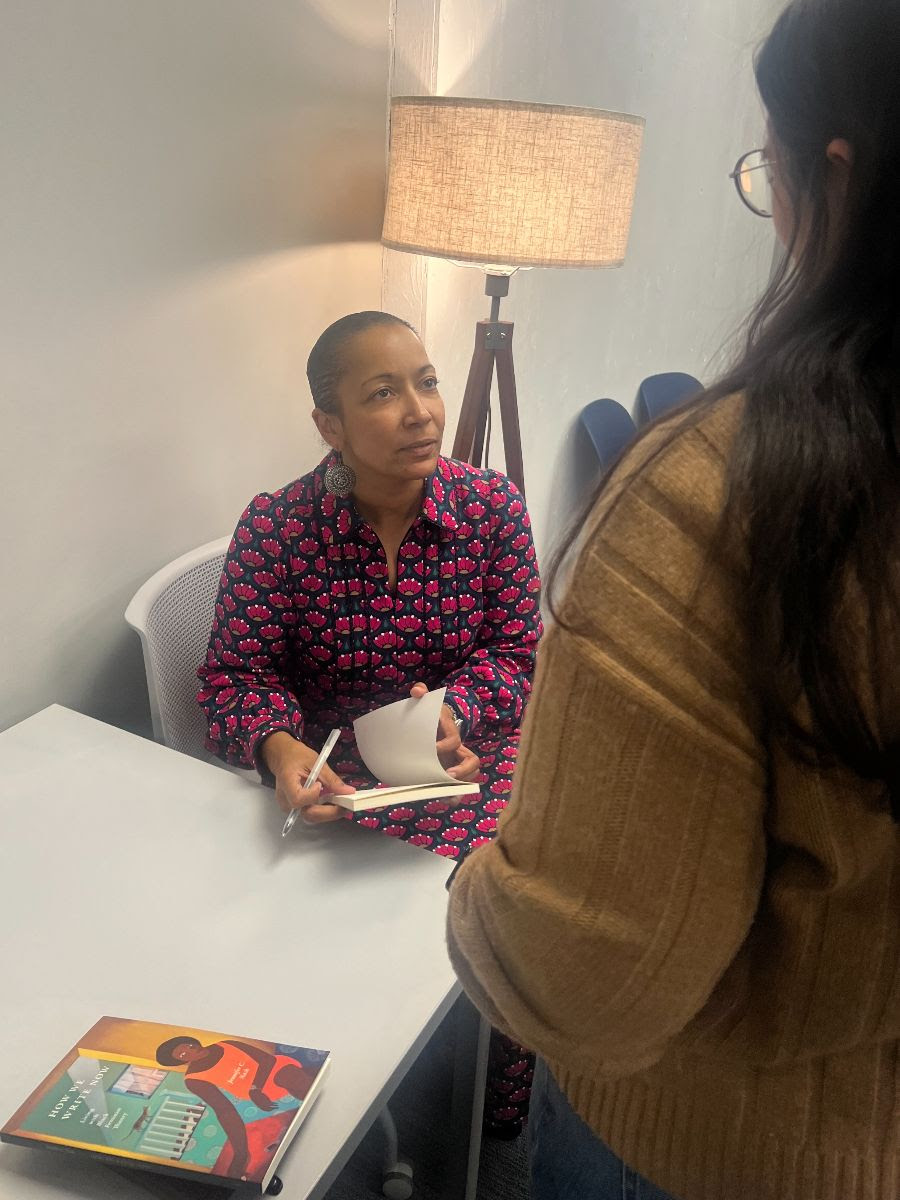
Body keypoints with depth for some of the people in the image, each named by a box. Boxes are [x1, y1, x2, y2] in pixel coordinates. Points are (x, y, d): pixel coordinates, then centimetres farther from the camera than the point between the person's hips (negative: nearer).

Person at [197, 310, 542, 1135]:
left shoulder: (493, 506, -4)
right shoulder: (274, 528, -9)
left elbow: (520, 652, -1)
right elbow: (237, 674, -5)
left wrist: (454, 711, -20)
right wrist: (279, 748, -25)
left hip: (471, 751, 2)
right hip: (335, 774, -1)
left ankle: (501, 1124, 12)